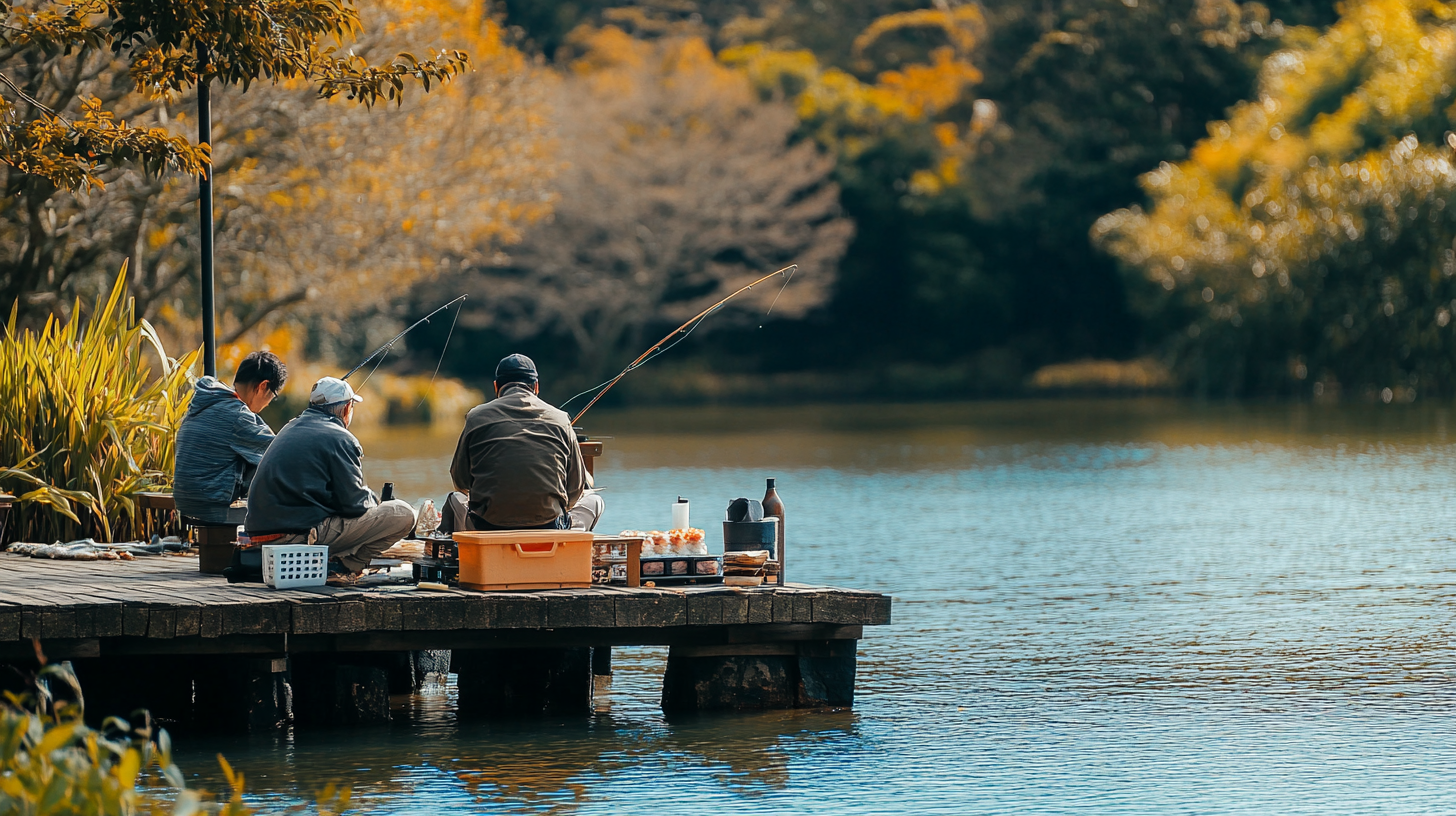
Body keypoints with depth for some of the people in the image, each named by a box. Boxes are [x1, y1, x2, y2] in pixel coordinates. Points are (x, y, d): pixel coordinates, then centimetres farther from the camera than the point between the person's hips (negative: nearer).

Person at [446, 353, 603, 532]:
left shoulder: (477, 417, 3)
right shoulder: (560, 419, 5)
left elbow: (460, 482, 13)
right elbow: (576, 488, 10)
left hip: (487, 529, 1)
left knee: (455, 499, 33)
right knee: (593, 499, 28)